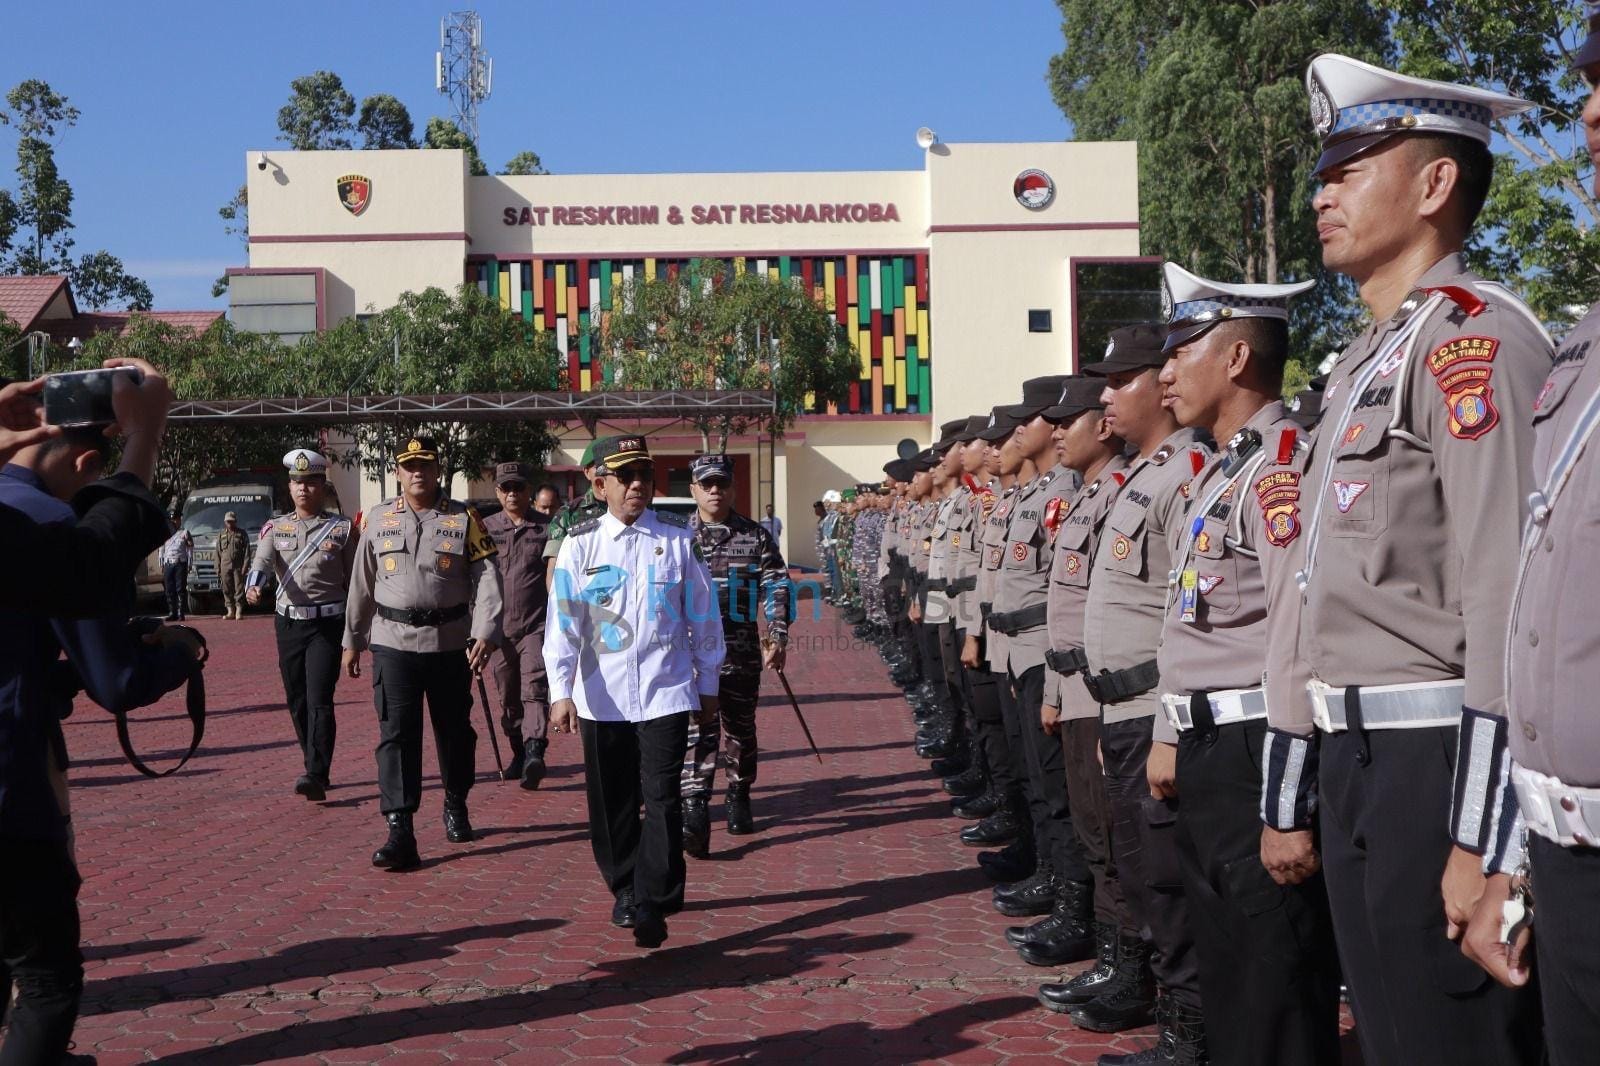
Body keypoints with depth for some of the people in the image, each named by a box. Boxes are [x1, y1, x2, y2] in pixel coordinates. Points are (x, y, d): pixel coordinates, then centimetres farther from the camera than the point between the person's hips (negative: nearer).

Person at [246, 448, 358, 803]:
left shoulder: (343, 529, 1)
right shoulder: (275, 528, 8)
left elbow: (355, 581, 4)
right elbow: (261, 561, -10)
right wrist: (253, 586, -33)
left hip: (327, 624, -4)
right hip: (288, 623, 4)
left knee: (319, 700, -13)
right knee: (297, 702, 10)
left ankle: (315, 776, -17)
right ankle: (316, 768, 24)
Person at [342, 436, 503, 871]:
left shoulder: (464, 519, 0)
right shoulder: (378, 519, 7)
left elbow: (486, 578, -6)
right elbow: (362, 584, 13)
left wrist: (485, 633, -19)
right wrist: (352, 640, 15)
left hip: (450, 643, 0)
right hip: (393, 643, 0)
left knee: (454, 731, 13)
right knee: (396, 734, -8)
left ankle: (456, 807, 35)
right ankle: (400, 832, -10)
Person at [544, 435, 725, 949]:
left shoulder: (677, 537, 1)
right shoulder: (580, 544, 1)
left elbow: (703, 613, 7)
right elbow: (563, 619, -4)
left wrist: (708, 682, 10)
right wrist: (560, 690, -11)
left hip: (666, 692, -1)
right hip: (601, 697, 1)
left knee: (661, 797, -8)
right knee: (612, 800, 10)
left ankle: (652, 903, -5)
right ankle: (625, 889, 28)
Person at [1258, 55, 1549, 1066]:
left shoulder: (1473, 336, -11)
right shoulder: (1363, 363, 19)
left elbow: (1508, 596, -20)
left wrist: (1480, 836, -23)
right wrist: (1290, 801, 20)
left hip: (1437, 766, -9)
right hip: (1358, 764, 9)